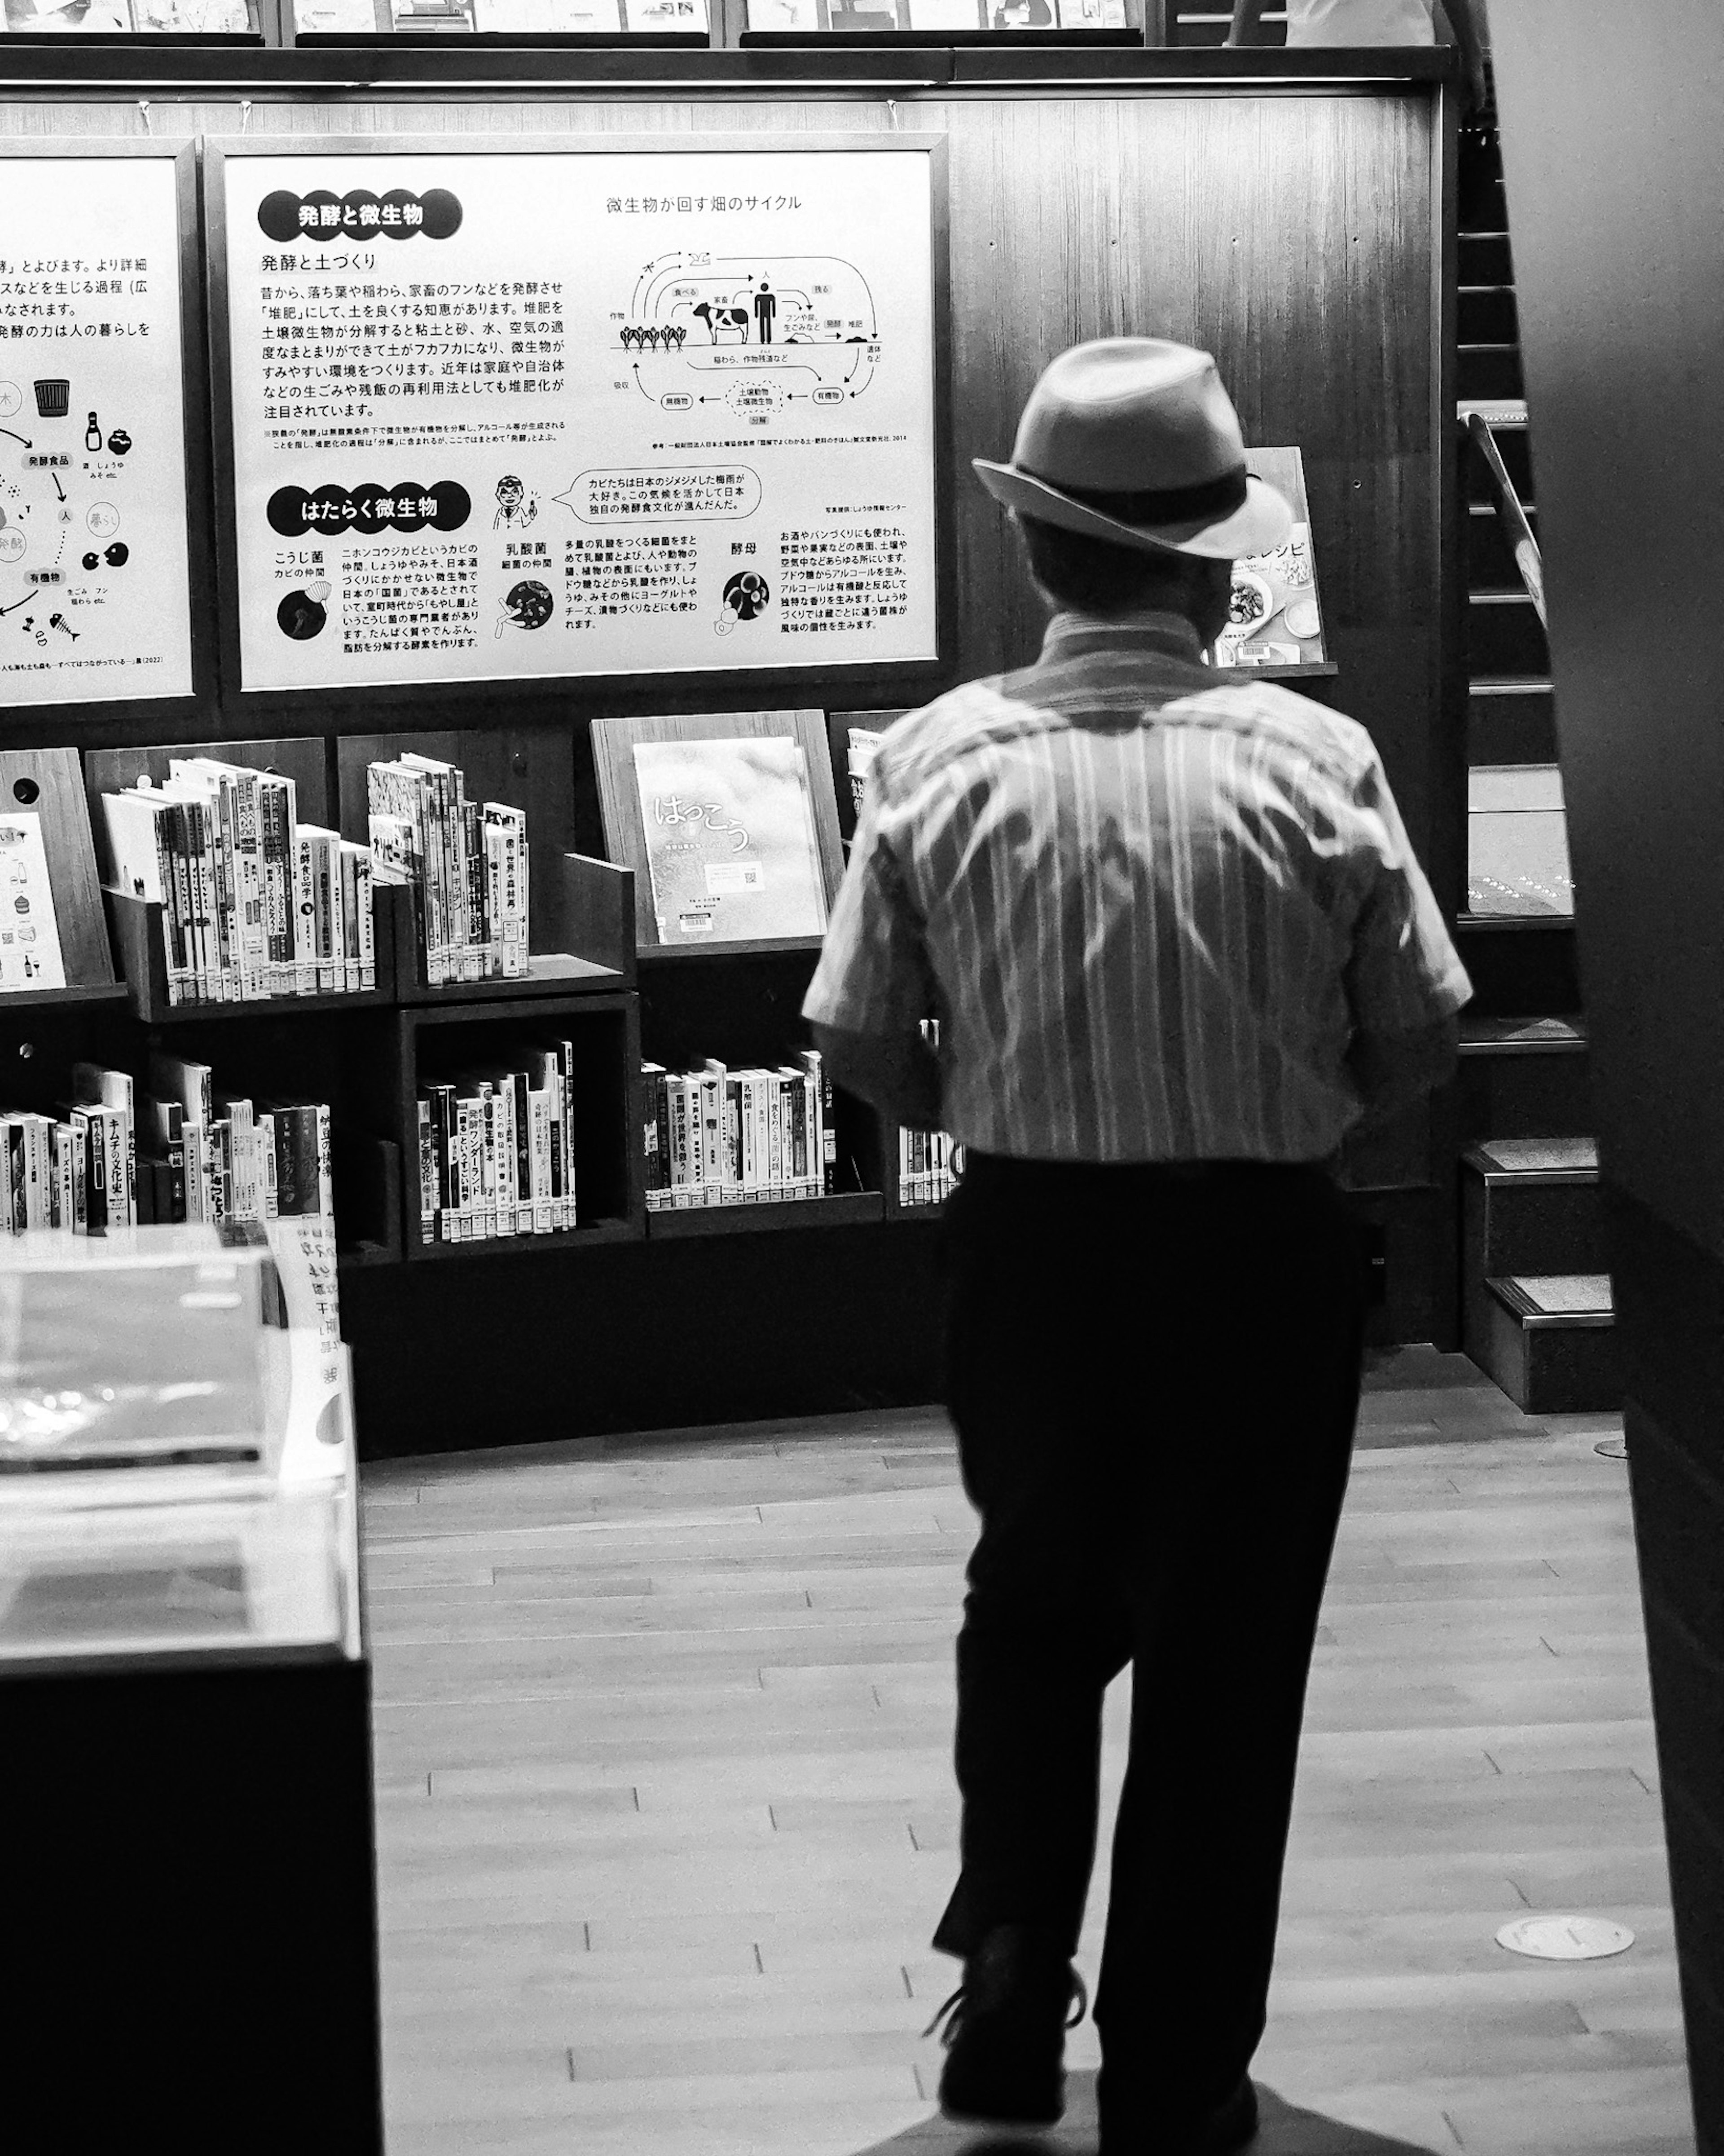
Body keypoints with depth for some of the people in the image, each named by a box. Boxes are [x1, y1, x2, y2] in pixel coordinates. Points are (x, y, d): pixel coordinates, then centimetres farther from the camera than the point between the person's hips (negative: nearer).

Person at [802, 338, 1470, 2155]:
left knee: (1036, 1606, 27)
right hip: (1264, 1255, -1)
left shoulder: (938, 760, -9)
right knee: (1224, 1652, 14)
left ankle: (1010, 1967, 19)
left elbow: (863, 1049, -4)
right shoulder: (1310, 759, -12)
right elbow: (1416, 1046, -6)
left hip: (1028, 1248, 1)